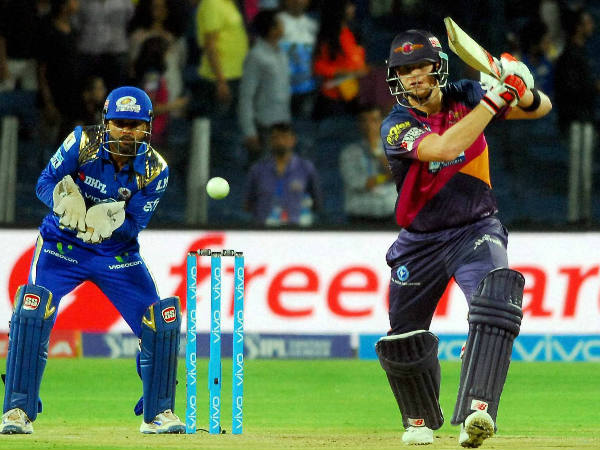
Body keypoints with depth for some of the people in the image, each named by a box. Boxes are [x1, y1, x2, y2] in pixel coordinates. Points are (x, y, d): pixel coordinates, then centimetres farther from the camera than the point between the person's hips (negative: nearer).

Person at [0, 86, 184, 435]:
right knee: (31, 314, -23)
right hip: (63, 246, -2)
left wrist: (110, 219, -34)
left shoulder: (155, 169, -13)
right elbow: (45, 183, -13)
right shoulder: (83, 142, -17)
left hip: (118, 253, 2)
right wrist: (66, 200, -34)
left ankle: (158, 414, 12)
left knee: (162, 322, -8)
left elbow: (134, 226, -13)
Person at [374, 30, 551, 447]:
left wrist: (524, 91, -28)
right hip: (421, 241, 0)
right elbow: (444, 148, -36)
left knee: (495, 303, -30)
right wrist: (496, 97, -37)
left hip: (476, 229, 0)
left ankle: (476, 411, -42)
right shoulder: (398, 126, -17)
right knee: (404, 341, 7)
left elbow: (541, 108, -3)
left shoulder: (466, 96, -6)